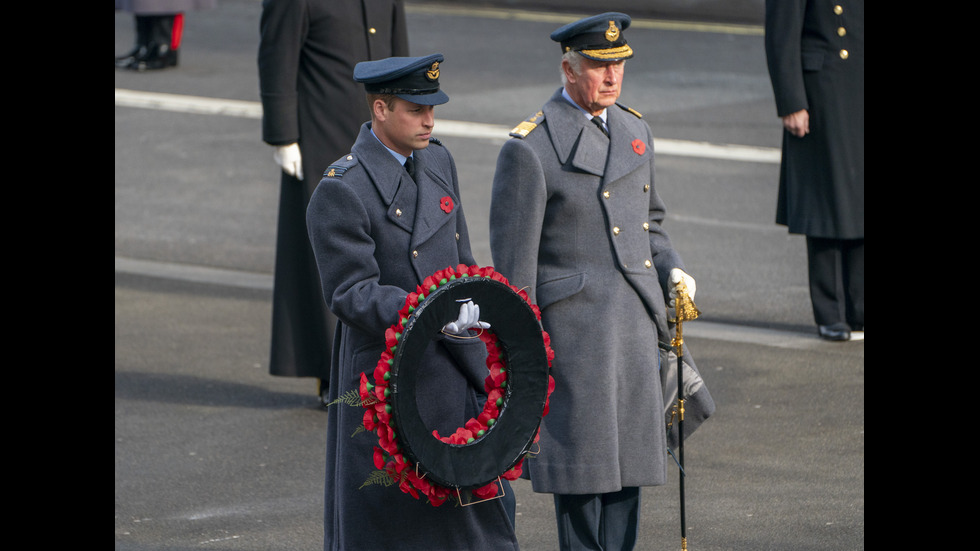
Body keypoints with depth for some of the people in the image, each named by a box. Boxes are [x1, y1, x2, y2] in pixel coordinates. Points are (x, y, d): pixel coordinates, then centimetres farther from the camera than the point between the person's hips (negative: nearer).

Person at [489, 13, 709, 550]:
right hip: (574, 328, -7)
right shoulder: (530, 148, -11)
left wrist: (672, 269, 5)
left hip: (636, 323, 7)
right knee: (584, 465, -2)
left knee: (628, 465, 10)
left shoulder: (634, 130, 11)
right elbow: (513, 261, -10)